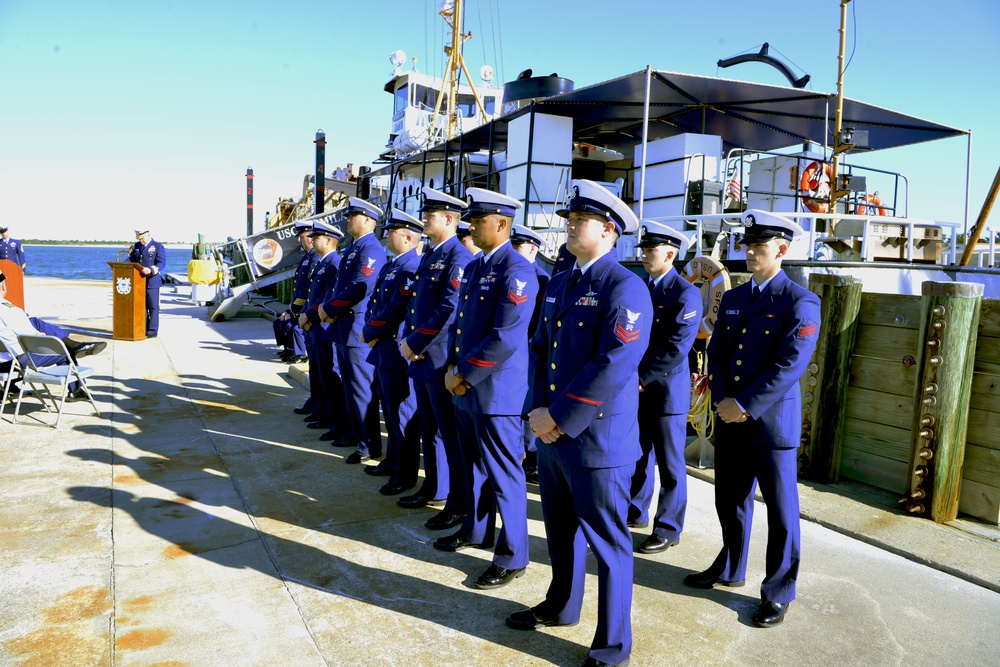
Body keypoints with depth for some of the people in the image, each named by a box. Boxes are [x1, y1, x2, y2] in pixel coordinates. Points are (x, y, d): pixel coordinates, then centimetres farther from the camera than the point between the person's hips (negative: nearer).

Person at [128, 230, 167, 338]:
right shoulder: (137, 246, 15)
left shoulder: (158, 247, -4)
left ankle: (153, 331, 2)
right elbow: (131, 259, 19)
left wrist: (151, 270, -30)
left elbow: (162, 263, -14)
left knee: (153, 307, -2)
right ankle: (143, 329, 17)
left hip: (151, 281, -6)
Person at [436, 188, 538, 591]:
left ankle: (512, 557, 16)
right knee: (474, 466, 22)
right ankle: (476, 530, 41)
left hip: (497, 391, -9)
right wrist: (453, 367, 2)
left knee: (503, 475, 2)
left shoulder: (516, 271, -16)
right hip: (466, 390, 9)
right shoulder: (474, 267, 12)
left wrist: (464, 373, -15)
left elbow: (505, 339, -22)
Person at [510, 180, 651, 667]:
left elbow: (613, 367, -22)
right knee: (560, 530, 23)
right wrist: (537, 409, -2)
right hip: (552, 434, 8)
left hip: (598, 439, -8)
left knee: (607, 543, 6)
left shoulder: (625, 288, -15)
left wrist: (560, 418, -18)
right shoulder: (558, 285, 12)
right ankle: (562, 605, 44)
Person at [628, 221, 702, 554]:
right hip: (637, 388, 7)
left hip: (666, 390, -7)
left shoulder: (686, 294, -12)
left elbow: (676, 348, -18)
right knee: (639, 454, 17)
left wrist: (643, 378, -15)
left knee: (670, 463, 4)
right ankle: (636, 510, 33)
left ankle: (668, 529, 15)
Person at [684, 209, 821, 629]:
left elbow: (789, 367, -17)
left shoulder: (799, 303, -10)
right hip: (729, 420, 6)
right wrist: (722, 400, -6)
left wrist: (744, 405, -18)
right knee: (730, 501, 17)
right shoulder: (733, 298, 11)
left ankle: (778, 591, 22)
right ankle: (730, 569, 37)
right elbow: (716, 353, 9)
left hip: (773, 423, -6)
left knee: (780, 511, 6)